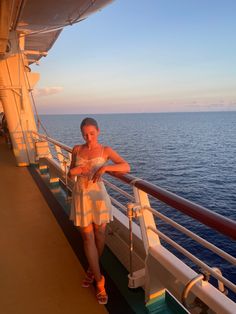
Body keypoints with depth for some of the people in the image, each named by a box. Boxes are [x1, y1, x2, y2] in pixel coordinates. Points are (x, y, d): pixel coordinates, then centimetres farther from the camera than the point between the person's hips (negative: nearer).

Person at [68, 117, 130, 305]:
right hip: (80, 196, 2)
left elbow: (126, 167, -18)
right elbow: (70, 175, 12)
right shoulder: (77, 150, 4)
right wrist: (73, 171, -11)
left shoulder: (105, 150, -5)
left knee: (99, 235, 12)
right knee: (88, 238, 6)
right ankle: (100, 281, 22)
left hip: (98, 195, -2)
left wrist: (105, 167, -32)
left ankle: (92, 269, 41)